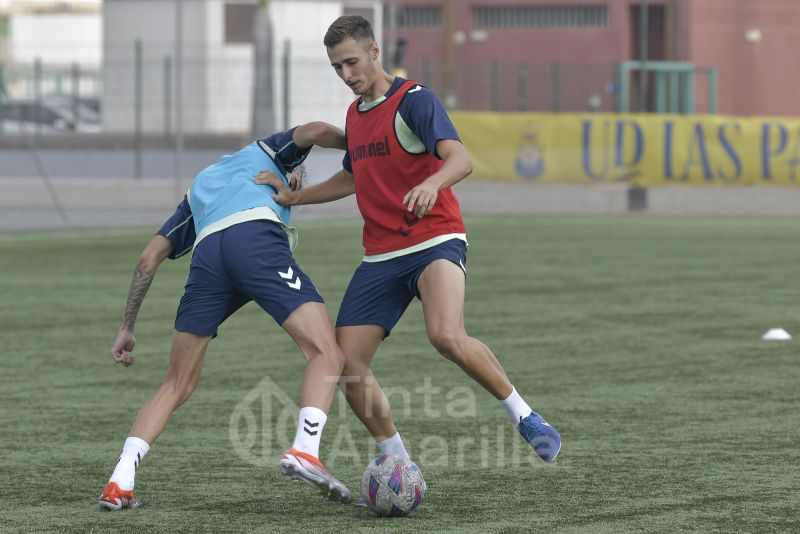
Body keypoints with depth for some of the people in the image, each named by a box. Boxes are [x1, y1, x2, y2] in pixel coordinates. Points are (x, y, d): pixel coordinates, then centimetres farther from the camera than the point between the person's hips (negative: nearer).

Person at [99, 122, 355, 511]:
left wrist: (126, 327, 34)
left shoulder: (198, 188, 43)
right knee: (327, 354, -4)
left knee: (176, 386, 14)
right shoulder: (268, 151, 35)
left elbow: (150, 257, 33)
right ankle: (305, 450, -29)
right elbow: (315, 132, 12)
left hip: (207, 253, 4)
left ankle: (119, 483, 2)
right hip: (257, 238, -4)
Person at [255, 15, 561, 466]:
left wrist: (432, 183, -45)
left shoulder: (414, 100, -9)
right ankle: (396, 463, 11)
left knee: (447, 336, -33)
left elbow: (460, 160, -25)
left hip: (435, 242, -7)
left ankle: (524, 416, -14)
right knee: (348, 365, -4)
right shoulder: (355, 113, 16)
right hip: (381, 256, 8)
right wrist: (294, 197, 28)